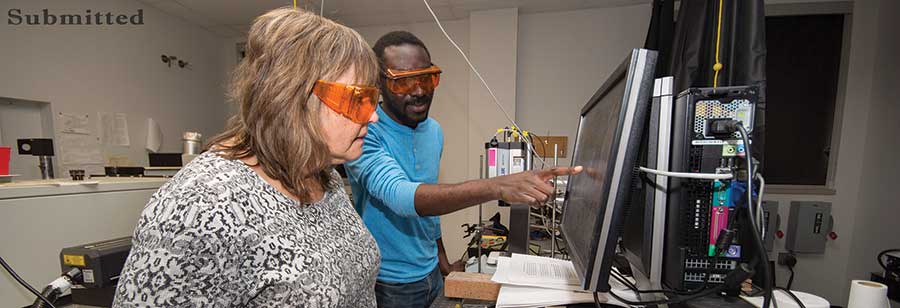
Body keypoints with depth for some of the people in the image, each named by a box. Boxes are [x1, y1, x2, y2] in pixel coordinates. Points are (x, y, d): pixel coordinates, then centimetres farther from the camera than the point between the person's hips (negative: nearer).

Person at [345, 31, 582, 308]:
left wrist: (442, 262, 12)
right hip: (388, 285, -5)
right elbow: (401, 196, -36)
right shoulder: (366, 132, -22)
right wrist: (495, 188, -46)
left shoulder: (434, 131, 1)